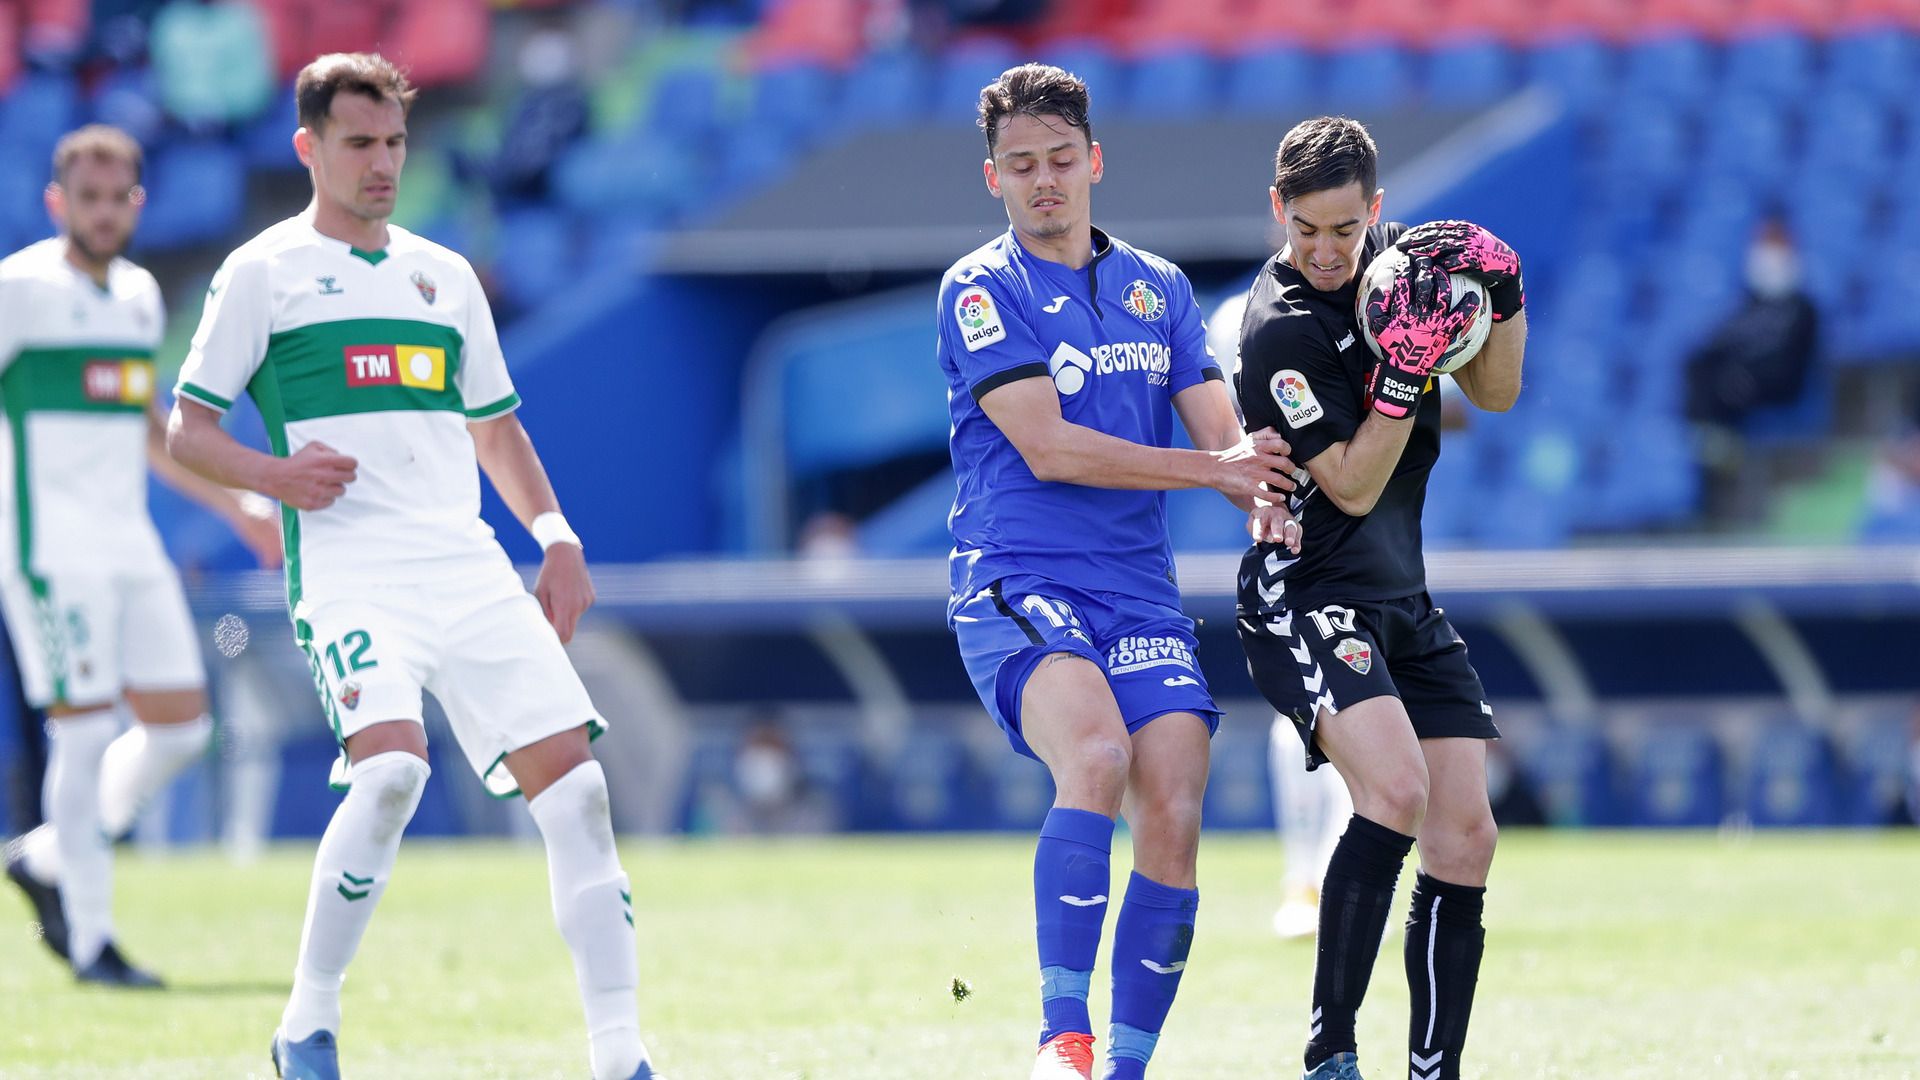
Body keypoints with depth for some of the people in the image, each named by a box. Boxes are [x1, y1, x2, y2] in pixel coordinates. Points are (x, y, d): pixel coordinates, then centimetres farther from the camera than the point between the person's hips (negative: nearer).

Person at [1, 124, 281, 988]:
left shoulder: (140, 294, 15)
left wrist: (235, 507, 27)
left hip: (130, 544, 8)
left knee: (181, 724, 4)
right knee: (87, 732, -9)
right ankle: (90, 940, -3)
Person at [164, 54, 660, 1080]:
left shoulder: (444, 275, 22)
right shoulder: (263, 272, 6)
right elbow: (187, 430, 6)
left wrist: (555, 535, 14)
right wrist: (274, 473, -14)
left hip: (469, 566, 5)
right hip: (346, 563, -5)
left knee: (573, 781, -8)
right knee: (392, 763, -28)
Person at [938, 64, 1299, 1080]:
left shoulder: (1159, 289, 17)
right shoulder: (980, 289, 0)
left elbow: (1224, 433, 13)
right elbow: (1047, 447, -10)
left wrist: (1273, 494, -11)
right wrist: (1213, 467, -9)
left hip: (1140, 595, 5)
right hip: (1017, 583, -5)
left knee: (1173, 820, -11)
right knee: (1097, 756, -31)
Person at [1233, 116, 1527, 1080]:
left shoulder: (1399, 256, 6)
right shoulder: (1279, 330, -17)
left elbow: (1495, 392, 13)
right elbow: (1353, 487, -18)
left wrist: (1501, 300, -5)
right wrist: (1406, 373, -28)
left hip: (1406, 604, 8)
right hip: (1306, 597, -8)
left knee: (1464, 837, -2)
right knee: (1395, 790, -28)